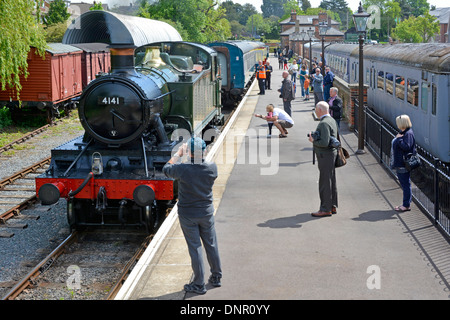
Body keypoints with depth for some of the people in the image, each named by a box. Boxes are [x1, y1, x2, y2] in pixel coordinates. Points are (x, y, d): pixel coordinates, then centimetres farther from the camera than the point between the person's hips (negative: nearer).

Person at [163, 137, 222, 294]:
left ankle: (199, 284, 11)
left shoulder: (182, 169, -21)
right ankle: (216, 277, 31)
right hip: (206, 213, 3)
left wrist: (178, 154, 8)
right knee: (211, 245, 17)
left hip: (187, 215, -3)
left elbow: (166, 169, -1)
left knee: (195, 248, 4)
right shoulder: (212, 168, -12)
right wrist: (198, 156, 12)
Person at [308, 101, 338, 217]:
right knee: (331, 181, 15)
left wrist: (313, 140, -12)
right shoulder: (331, 120, 13)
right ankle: (332, 206, 23)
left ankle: (325, 209, -1)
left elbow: (325, 143, -27)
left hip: (325, 156, -10)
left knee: (325, 183, -5)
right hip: (331, 154, 10)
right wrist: (315, 136, 13)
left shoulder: (324, 123, -20)